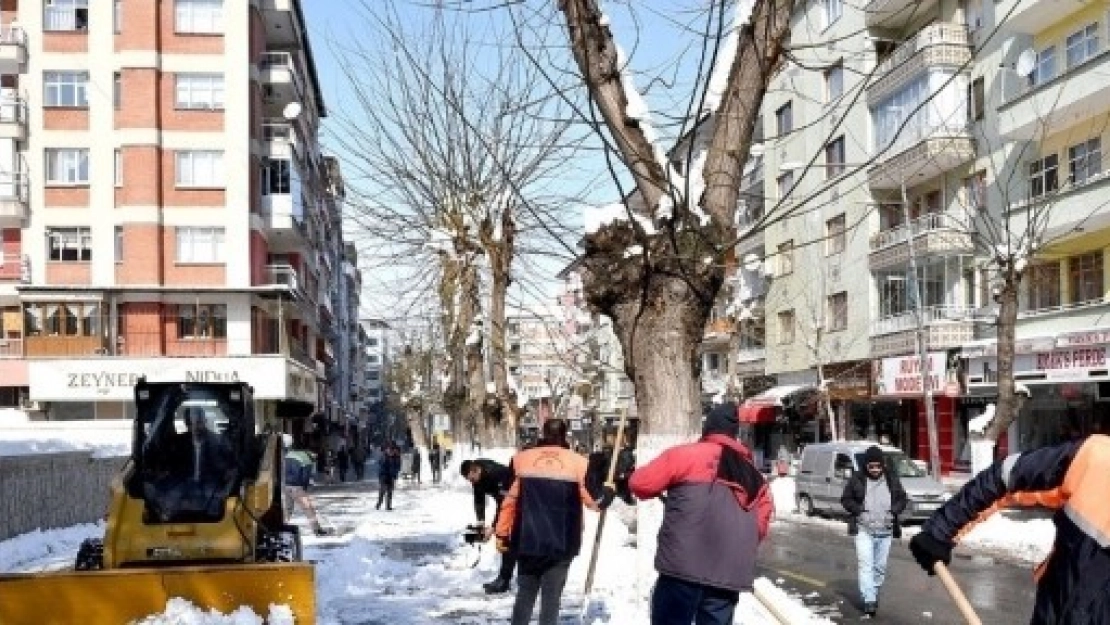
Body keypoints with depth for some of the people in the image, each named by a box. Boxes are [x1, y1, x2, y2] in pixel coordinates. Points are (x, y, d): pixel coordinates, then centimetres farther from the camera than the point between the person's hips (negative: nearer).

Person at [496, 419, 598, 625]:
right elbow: (593, 501, 1)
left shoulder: (522, 459, 2)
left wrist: (502, 533, 12)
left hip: (527, 540, 2)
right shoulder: (577, 462, -5)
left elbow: (510, 499, 3)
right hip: (561, 544, -2)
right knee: (551, 597, 5)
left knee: (525, 594, 16)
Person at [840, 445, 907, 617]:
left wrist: (894, 511, -6)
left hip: (885, 531, 3)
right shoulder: (856, 479, -4)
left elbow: (902, 498, 12)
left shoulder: (892, 479, 4)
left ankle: (874, 595, 27)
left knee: (880, 567, 10)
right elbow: (845, 499, 3)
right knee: (865, 565, -12)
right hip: (864, 530, -3)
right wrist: (859, 510, -12)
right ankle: (869, 600, -15)